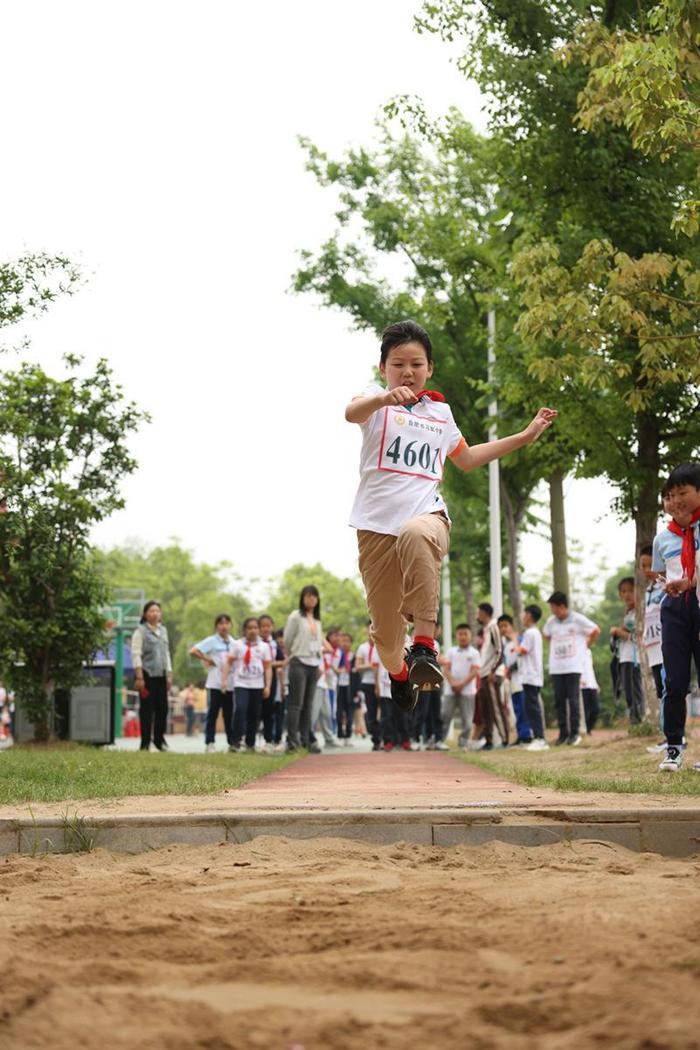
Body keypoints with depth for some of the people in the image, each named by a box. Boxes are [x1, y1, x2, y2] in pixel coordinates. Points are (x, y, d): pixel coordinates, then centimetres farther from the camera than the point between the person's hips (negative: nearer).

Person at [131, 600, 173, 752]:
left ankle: (159, 739, 16)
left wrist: (169, 675, 16)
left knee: (162, 707, 3)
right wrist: (139, 677, -15)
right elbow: (136, 654, -8)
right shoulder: (140, 631, -3)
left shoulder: (163, 630, 16)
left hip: (160, 675, 6)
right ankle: (145, 743, 0)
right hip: (147, 675, -6)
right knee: (147, 709, -4)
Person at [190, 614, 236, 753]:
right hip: (215, 684, -4)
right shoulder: (211, 641, -3)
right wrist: (208, 660, -6)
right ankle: (210, 743, -2)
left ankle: (232, 743, 13)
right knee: (213, 713, -3)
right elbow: (193, 651, -11)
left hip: (231, 684, 4)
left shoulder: (233, 643, 12)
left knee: (230, 714, 8)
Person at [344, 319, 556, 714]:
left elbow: (466, 458, 36)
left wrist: (526, 435, 35)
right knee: (385, 621, 4)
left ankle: (425, 644, -38)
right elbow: (352, 412, -22)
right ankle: (398, 671, 40)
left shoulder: (440, 411, 19)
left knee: (415, 535, -38)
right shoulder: (378, 401, 5)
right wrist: (385, 398, -44)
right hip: (377, 523, -1)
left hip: (427, 515, 1)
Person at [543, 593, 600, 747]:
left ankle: (574, 733, -1)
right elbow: (546, 635, 27)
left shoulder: (577, 619, -5)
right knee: (559, 701, 3)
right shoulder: (551, 621, 7)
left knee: (573, 700, -6)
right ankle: (563, 733, 9)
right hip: (556, 668, 4)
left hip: (573, 666, -4)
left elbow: (596, 630, 5)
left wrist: (586, 644, 7)